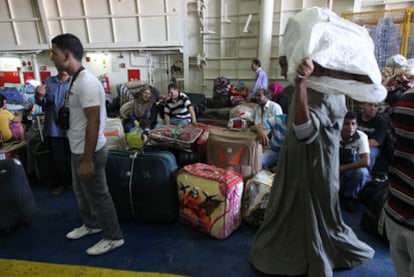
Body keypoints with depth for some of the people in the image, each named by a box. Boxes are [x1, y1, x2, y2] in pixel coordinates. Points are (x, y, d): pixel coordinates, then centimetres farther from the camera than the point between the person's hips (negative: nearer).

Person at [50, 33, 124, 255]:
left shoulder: (86, 82, -23)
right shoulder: (77, 80, 9)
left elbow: (94, 122, -27)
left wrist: (87, 160, -26)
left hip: (89, 152, -10)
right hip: (78, 150, 10)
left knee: (98, 195, 4)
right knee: (81, 191, 24)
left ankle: (113, 237, 21)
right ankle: (91, 225, 45)